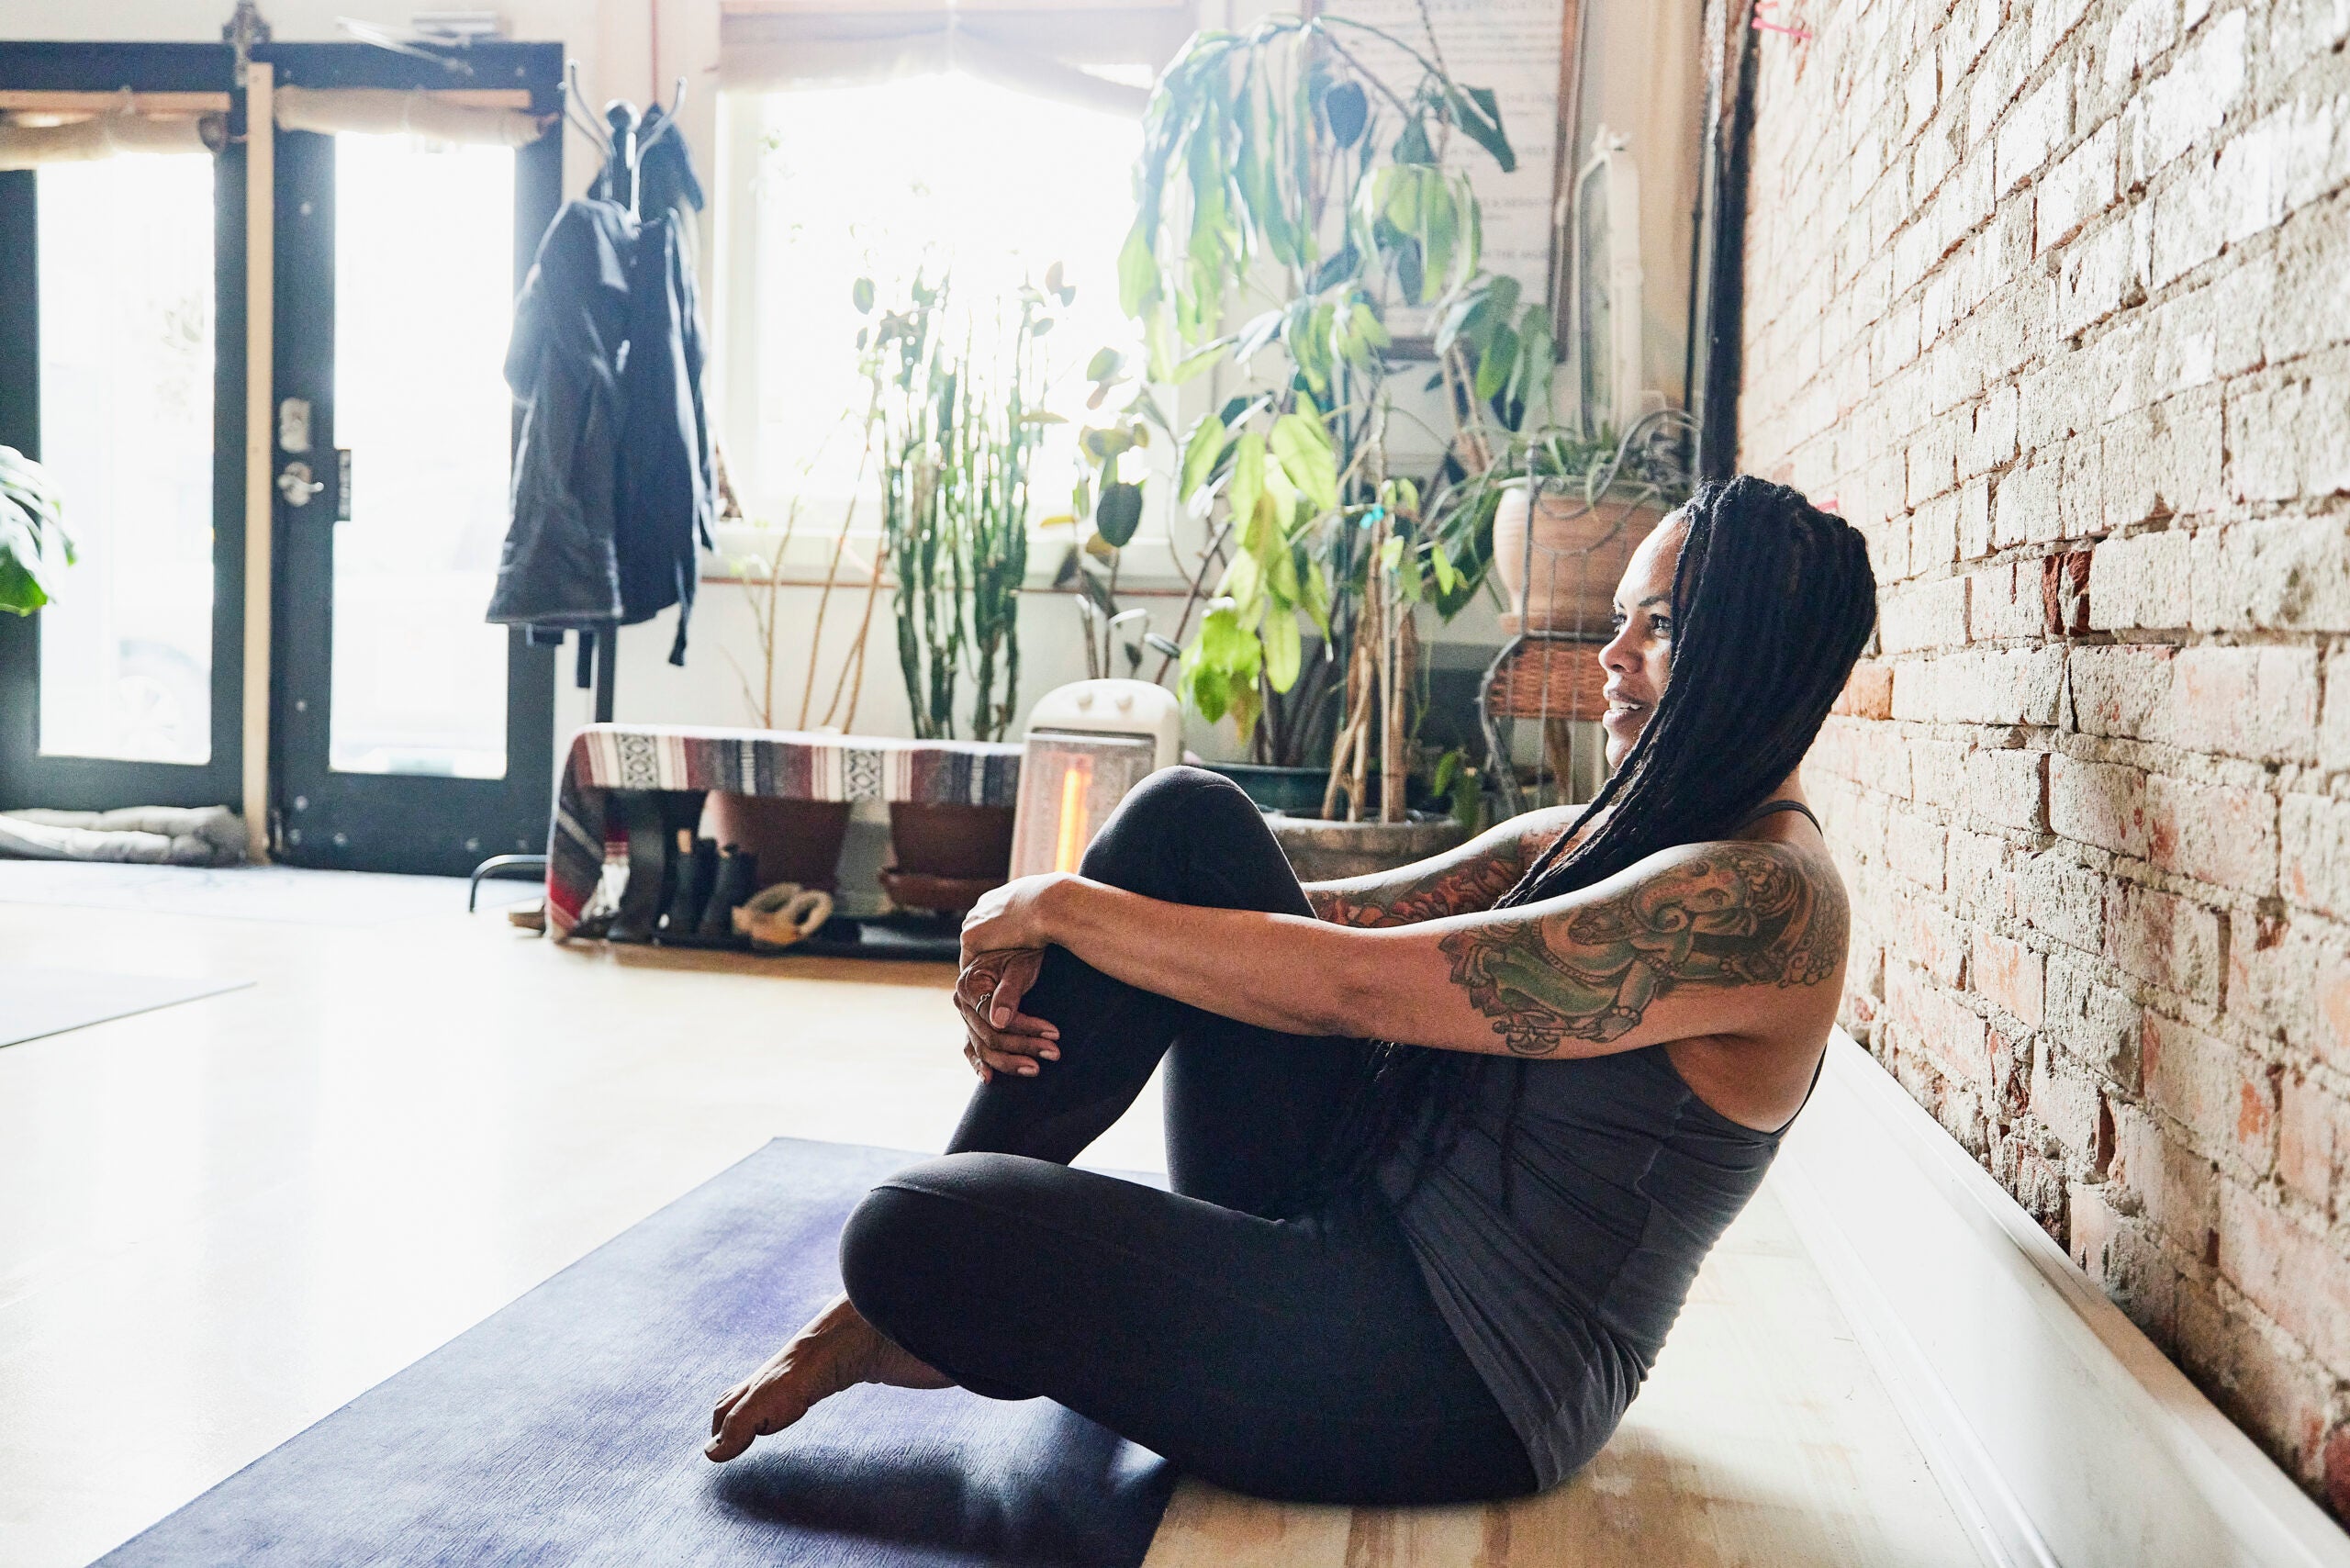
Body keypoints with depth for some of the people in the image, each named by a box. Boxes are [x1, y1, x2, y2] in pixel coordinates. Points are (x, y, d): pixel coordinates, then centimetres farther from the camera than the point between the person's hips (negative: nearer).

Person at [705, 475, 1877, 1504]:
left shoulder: (1758, 897, -20)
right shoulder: (1594, 842, 11)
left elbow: (1357, 985, -25)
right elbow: (1337, 913, 3)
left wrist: (1060, 905, -15)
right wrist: (1032, 948, -10)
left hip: (1458, 1385, -9)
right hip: (1368, 1211, 9)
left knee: (911, 1233, -25)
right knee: (1185, 822, -5)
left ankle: (929, 1320, 17)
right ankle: (909, 1291, 0)